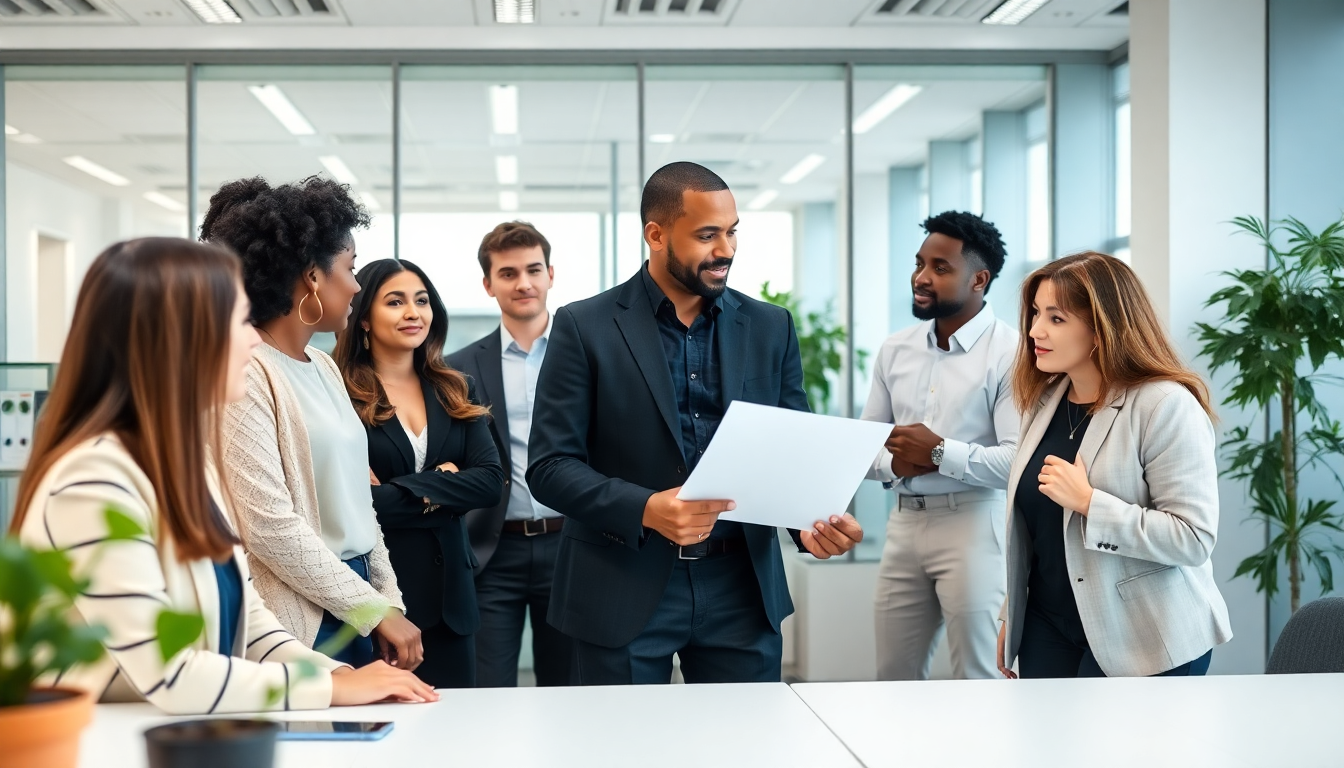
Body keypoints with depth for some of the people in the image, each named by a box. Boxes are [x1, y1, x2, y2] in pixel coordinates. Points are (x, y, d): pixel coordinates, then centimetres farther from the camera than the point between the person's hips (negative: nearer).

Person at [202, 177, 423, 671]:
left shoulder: (324, 368, 12)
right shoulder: (245, 374, -14)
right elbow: (269, 526, -19)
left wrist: (390, 600, 8)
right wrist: (374, 609, -14)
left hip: (355, 608, 8)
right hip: (296, 626, -8)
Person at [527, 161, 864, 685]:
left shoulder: (770, 328, 7)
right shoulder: (585, 328, -3)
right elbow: (550, 466, -6)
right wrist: (645, 509, -22)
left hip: (741, 588, 3)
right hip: (624, 589, -2)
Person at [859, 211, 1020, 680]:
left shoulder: (1009, 353, -11)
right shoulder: (895, 350, 10)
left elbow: (1021, 461, -19)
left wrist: (940, 453, -18)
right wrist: (897, 464, -9)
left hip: (974, 525, -6)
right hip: (904, 523, 7)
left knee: (979, 678, 3)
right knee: (894, 677, 14)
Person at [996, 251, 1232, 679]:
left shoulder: (1166, 406, -16)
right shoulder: (1043, 401, 6)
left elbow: (1194, 538, -22)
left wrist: (1088, 502, -25)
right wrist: (1011, 614, 17)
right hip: (1048, 628, 6)